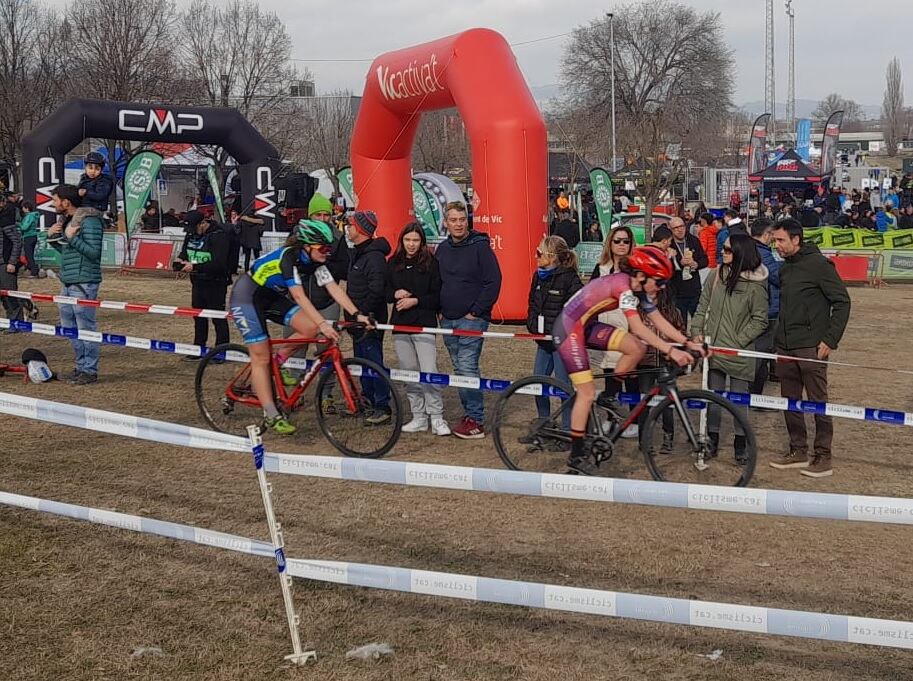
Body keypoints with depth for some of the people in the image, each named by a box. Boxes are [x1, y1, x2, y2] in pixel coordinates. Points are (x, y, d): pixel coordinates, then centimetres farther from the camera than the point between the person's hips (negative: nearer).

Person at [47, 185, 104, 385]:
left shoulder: (89, 220, -13)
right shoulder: (67, 220, 16)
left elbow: (93, 252, -18)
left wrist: (72, 238, -21)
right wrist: (52, 237, 8)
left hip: (84, 283, -10)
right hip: (68, 282, 10)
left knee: (85, 327, -5)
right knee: (68, 325, 14)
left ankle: (90, 370, 1)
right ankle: (81, 366, 23)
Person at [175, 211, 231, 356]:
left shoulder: (218, 236, -20)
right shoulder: (191, 234, 5)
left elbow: (219, 264, -27)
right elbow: (185, 251, 19)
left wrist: (194, 266, -30)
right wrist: (180, 259, -6)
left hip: (215, 284, -8)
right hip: (197, 283, 8)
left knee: (218, 318, 0)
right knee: (198, 317, 14)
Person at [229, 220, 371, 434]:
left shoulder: (315, 261, -7)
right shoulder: (289, 256, -30)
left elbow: (334, 288, -12)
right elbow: (298, 296, -36)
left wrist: (357, 314, -23)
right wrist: (323, 324, -43)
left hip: (272, 297, 8)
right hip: (247, 296, -7)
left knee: (311, 328, -13)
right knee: (261, 358, -8)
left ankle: (278, 365, 8)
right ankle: (272, 416, -5)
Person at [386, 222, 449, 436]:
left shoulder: (431, 263, -1)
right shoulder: (393, 264, 11)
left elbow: (437, 296, -3)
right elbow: (384, 291, 15)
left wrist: (416, 300, -14)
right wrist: (395, 294, -5)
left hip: (424, 325, -4)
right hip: (400, 324, 4)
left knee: (429, 372, -11)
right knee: (409, 374, 7)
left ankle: (437, 418, -5)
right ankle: (419, 418, 14)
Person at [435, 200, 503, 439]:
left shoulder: (480, 246, -7)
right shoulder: (442, 249, 12)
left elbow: (493, 282, -11)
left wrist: (475, 312, -12)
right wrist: (439, 310, 9)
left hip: (472, 319, -7)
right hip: (448, 319, 7)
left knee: (467, 368, -13)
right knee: (459, 369, 9)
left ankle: (476, 421, -9)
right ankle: (469, 414, 16)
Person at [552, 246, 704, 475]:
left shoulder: (639, 290, 3)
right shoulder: (622, 284, -24)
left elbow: (660, 322, 3)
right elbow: (637, 327, -30)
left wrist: (688, 343, -7)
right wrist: (670, 350, -33)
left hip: (585, 325, 8)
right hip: (568, 328, -8)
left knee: (636, 348, -6)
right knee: (587, 393, -8)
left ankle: (610, 398, 11)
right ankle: (576, 456, 1)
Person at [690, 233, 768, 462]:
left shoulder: (755, 285, -10)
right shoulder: (716, 275, 2)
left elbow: (760, 321, -7)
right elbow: (703, 305, 10)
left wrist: (739, 341, -13)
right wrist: (697, 331, 1)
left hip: (739, 352, -4)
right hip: (713, 348, 4)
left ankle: (741, 443, 19)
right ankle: (712, 439, 24)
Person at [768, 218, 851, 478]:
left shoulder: (818, 264, -10)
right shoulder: (785, 268, 14)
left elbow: (842, 302, -11)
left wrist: (830, 340, -15)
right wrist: (779, 338, 15)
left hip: (811, 348, -8)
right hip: (785, 347, 8)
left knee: (818, 402, -3)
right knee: (790, 401, 11)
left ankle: (823, 457, 2)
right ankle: (798, 451, 21)